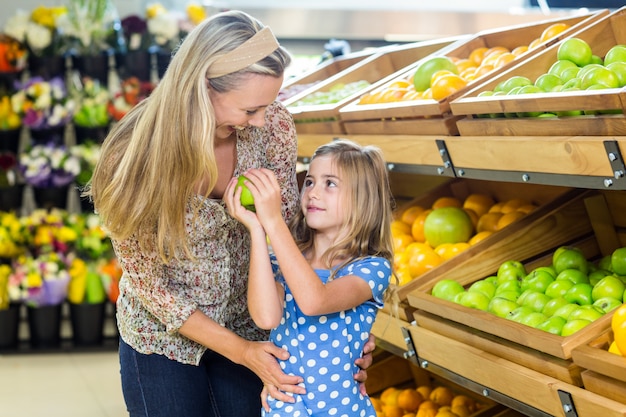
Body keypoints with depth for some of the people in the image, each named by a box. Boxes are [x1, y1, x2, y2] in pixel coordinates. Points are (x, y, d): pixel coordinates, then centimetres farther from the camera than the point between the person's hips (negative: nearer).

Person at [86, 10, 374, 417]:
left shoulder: (272, 127, -21)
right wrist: (240, 350, -20)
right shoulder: (135, 156, -28)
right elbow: (148, 282, -19)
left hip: (246, 324, 3)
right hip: (163, 336, -2)